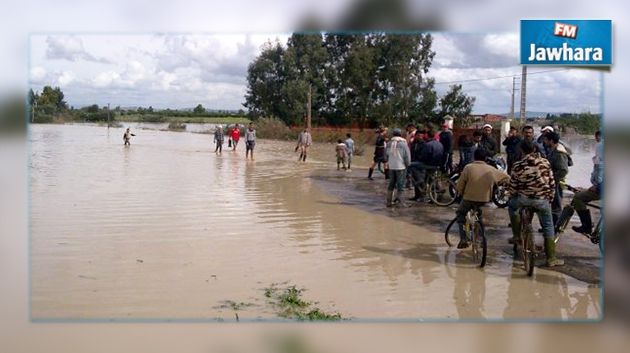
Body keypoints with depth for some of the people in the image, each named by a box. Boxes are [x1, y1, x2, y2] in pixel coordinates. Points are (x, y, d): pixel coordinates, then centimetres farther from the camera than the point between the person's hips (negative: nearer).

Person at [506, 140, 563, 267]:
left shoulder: (518, 166, -8)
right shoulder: (545, 162, -2)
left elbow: (512, 186, -2)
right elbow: (552, 183, 3)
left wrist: (512, 195, 19)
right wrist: (550, 197, 17)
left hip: (524, 198, -1)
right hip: (543, 200, 1)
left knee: (511, 206, 32)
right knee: (548, 227, 13)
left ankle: (517, 235, 26)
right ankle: (551, 259, 12)